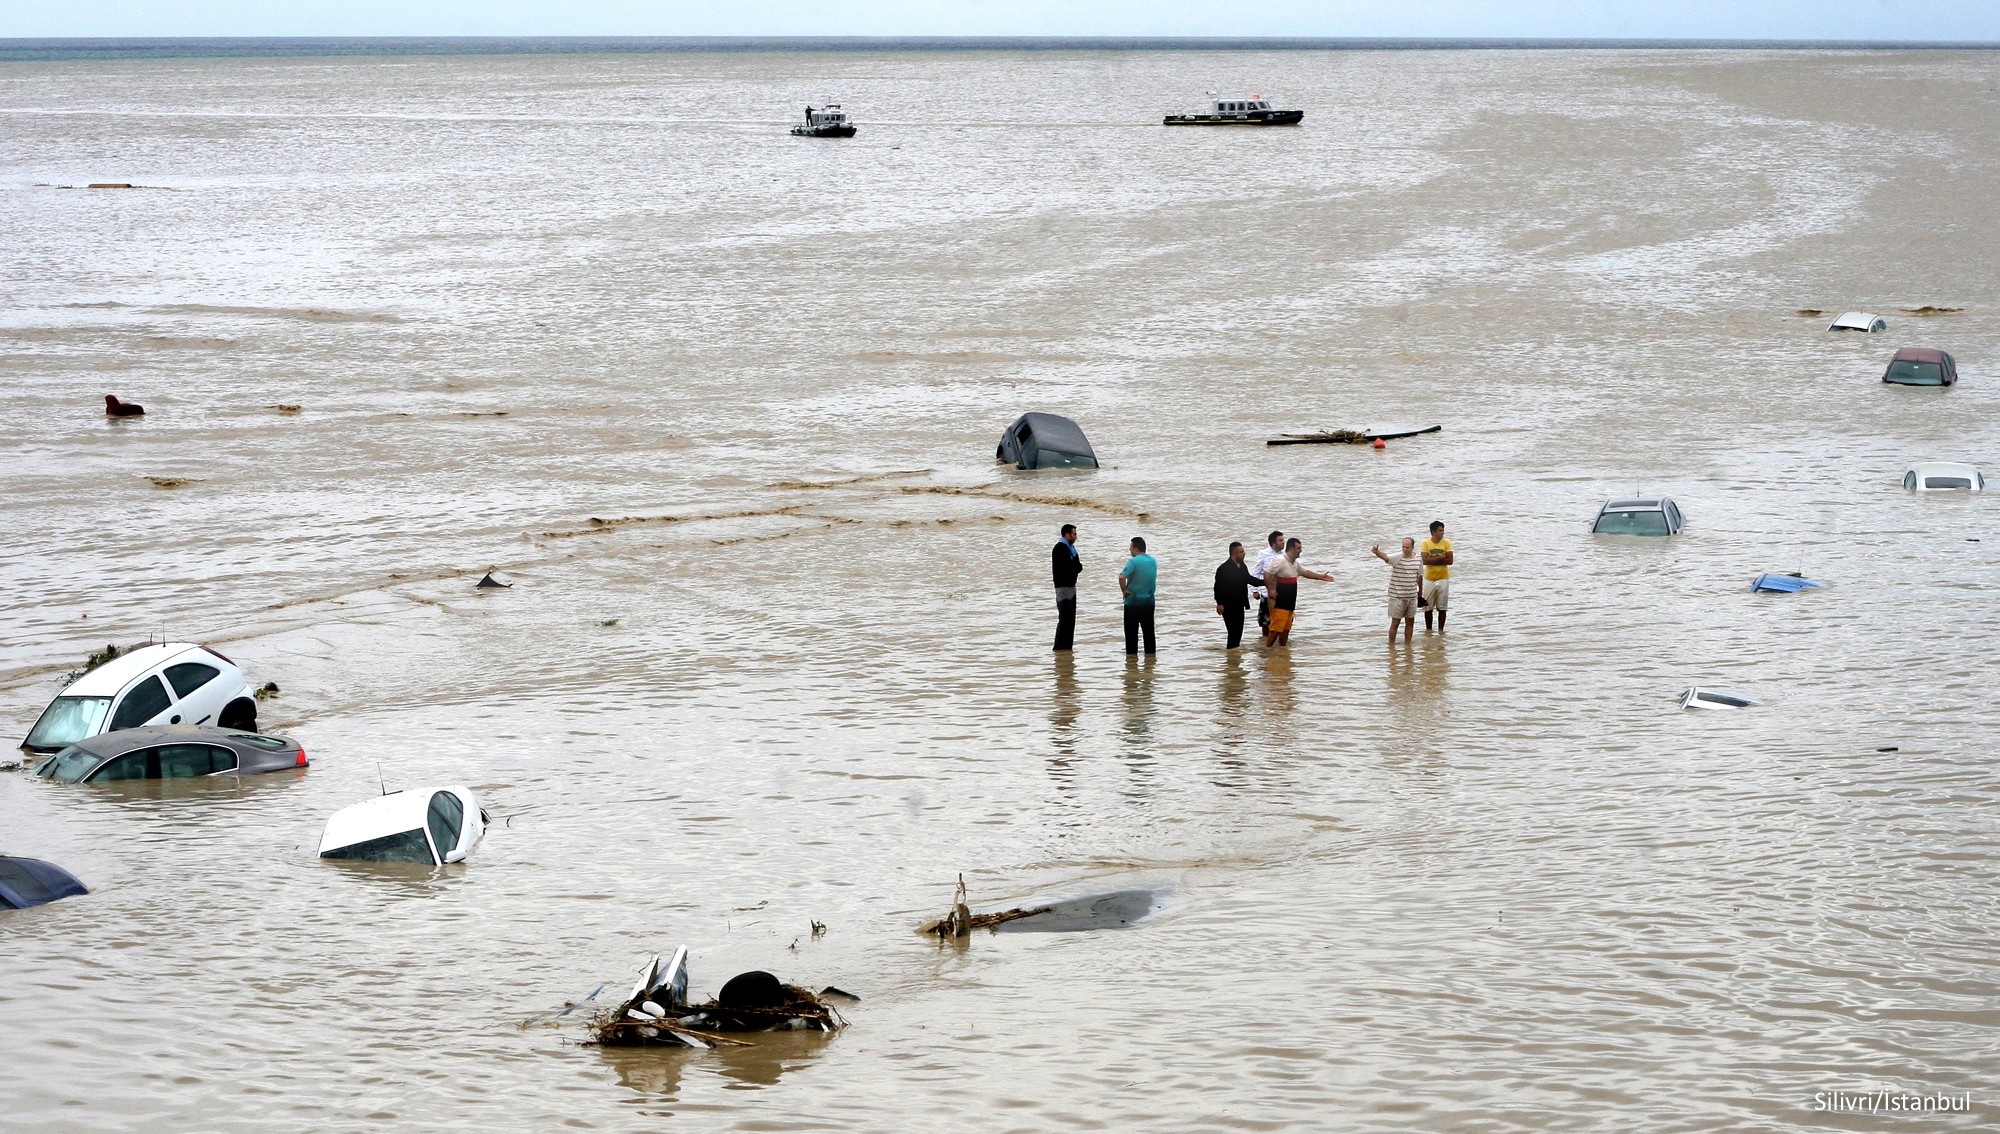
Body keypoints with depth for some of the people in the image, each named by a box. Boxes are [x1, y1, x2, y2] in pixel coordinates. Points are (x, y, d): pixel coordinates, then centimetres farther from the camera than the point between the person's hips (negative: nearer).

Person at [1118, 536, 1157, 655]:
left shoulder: (1134, 561, -16)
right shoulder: (1153, 561, 6)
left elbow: (1122, 577, -28)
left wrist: (1124, 590, -15)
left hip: (1133, 602, -6)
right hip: (1149, 601, 6)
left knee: (1131, 633, 3)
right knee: (1149, 632, 11)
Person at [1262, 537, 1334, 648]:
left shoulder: (1294, 563, 17)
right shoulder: (1280, 561, -13)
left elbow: (1304, 572, 33)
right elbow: (1267, 576, -19)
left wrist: (1321, 577, 34)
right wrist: (1270, 589, -26)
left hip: (1289, 604, 9)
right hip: (1279, 604, -9)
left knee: (1286, 629, 11)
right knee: (1276, 629, -13)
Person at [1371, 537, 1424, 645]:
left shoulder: (1418, 559, 3)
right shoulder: (1397, 558, -12)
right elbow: (1386, 557, -33)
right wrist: (1377, 552, -54)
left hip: (1412, 596, 5)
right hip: (1397, 597, -5)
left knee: (1410, 622, 10)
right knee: (1395, 622, 0)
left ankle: (1407, 645, 22)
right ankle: (1391, 646, 8)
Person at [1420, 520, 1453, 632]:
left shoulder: (1446, 543, -2)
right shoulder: (1426, 543, -5)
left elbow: (1450, 561, -11)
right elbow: (1425, 561, -16)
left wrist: (1433, 560, -15)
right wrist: (1441, 557, -16)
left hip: (1443, 579, 1)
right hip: (1429, 579, -1)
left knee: (1442, 608, 3)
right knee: (1428, 607, 4)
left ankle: (1441, 630, 13)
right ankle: (1428, 629, 17)